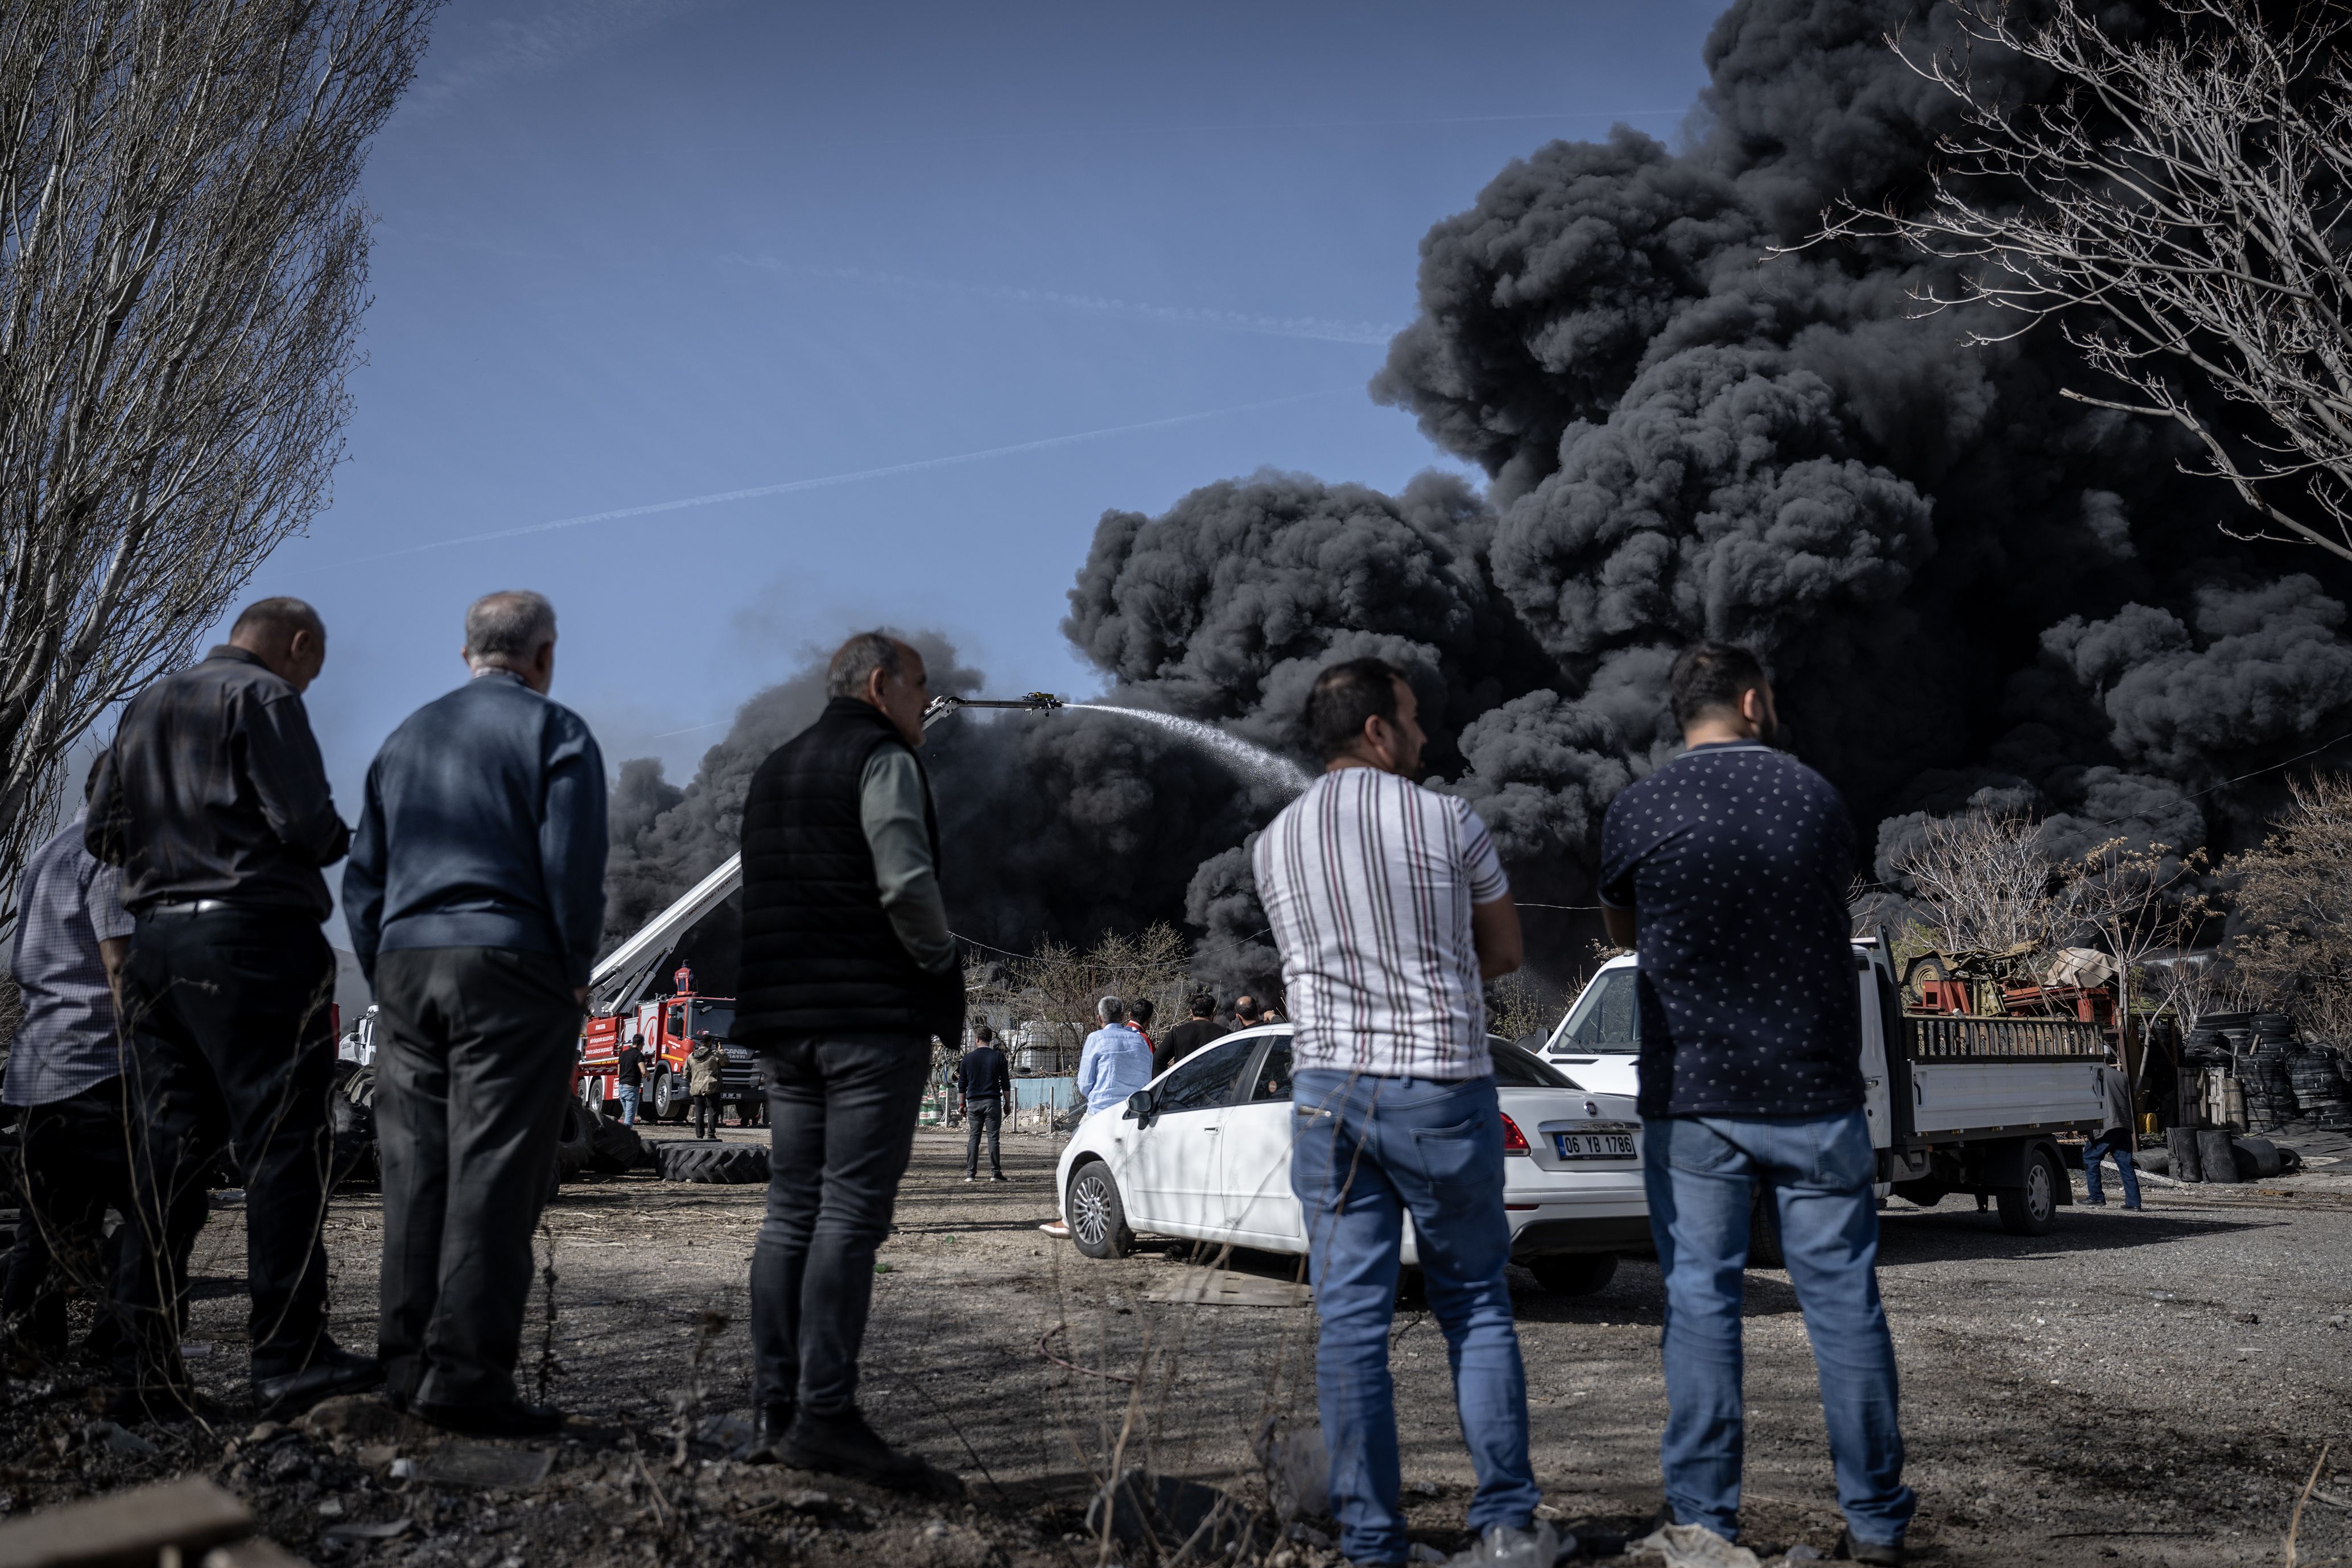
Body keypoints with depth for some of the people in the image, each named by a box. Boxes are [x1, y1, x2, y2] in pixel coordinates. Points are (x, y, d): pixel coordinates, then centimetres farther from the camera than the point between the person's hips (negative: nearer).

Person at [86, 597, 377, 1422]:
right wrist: (338, 840, 6)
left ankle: (145, 1368, 9)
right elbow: (307, 823, -14)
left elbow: (102, 832, 19)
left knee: (169, 1152, 8)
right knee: (283, 1139, -7)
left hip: (157, 939, 8)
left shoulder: (144, 708, 20)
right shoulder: (264, 697, -4)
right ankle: (289, 1353, -11)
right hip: (255, 935, -8)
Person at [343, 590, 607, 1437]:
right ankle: (465, 1370, -9)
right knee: (493, 1171, -7)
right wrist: (576, 974, -2)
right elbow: (573, 863, -11)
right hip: (509, 966, -6)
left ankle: (406, 1362, 12)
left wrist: (385, 976, 17)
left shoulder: (408, 735, 19)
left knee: (416, 1170, 9)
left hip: (407, 964, 6)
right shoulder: (554, 731, -1)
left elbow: (363, 873, 18)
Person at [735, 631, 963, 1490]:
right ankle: (825, 1413, -10)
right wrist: (940, 960, -4)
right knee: (852, 1212, -9)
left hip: (787, 1017, 8)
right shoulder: (882, 758, -5)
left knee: (791, 1213, 8)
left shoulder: (775, 769, 21)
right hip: (876, 1015, -8)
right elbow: (906, 882, -18)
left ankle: (774, 1411, 8)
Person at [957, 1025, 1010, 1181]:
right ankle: (995, 1173, -3)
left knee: (973, 1138, 4)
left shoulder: (968, 1058, 5)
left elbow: (962, 1085, 8)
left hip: (973, 1103, 1)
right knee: (993, 1138, 0)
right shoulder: (999, 1057, 1)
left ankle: (971, 1173, 2)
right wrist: (1007, 1104, 7)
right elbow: (1006, 1084, 1)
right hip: (993, 1102, -1)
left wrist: (962, 1104, 15)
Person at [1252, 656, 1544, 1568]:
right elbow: (1503, 953, 8)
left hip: (1328, 1091, 3)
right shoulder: (1449, 821, -4)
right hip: (1444, 1089, -2)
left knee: (1350, 1318, 4)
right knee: (1475, 1304, 11)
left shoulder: (1274, 843, 7)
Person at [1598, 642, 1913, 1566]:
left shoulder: (1637, 813, -3)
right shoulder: (1817, 799, 1)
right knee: (1844, 1300, 8)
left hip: (1691, 1098, -1)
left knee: (1700, 1302, 5)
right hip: (1813, 1091, 1)